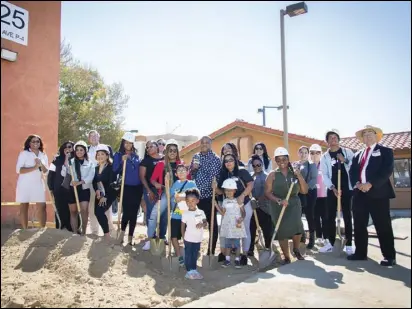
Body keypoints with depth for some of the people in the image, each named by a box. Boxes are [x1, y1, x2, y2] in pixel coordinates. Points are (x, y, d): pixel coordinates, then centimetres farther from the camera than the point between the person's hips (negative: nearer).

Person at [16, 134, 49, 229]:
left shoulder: (43, 155, 10)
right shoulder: (24, 153, -4)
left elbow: (46, 171, 8)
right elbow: (18, 169, -14)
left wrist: (41, 165, -12)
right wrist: (35, 167, -22)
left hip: (38, 184, 4)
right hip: (25, 184, -4)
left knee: (42, 206, 0)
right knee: (24, 207, 3)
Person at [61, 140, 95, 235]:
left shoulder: (90, 163, 6)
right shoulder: (71, 162, 7)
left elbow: (90, 177, -7)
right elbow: (63, 174, -2)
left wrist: (79, 182, -21)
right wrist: (66, 163, -13)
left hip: (84, 189, -1)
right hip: (72, 189, 2)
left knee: (84, 210, -15)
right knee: (73, 211, 7)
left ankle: (83, 231, -2)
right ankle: (75, 233, 15)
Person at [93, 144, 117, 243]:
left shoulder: (111, 167, -12)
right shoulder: (96, 168, 10)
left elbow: (111, 183, -17)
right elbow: (94, 181, 11)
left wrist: (105, 196, -20)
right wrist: (96, 190, -9)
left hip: (109, 194, -7)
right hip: (99, 194, 7)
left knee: (100, 212, -17)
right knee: (97, 212, 1)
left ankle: (106, 233, -2)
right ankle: (106, 230, 22)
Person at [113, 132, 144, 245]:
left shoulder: (136, 155, 11)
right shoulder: (118, 155, 1)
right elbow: (115, 171, -6)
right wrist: (122, 161, -20)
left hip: (137, 187, 4)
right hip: (126, 187, -4)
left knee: (134, 213, 5)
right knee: (126, 211, -7)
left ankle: (130, 237, 16)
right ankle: (122, 231, 20)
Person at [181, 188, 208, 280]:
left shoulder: (201, 212, -1)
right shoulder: (185, 214, -8)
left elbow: (206, 224, 0)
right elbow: (182, 227, -1)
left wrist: (202, 224, -21)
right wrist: (184, 237, -2)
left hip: (198, 239, 3)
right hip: (189, 239, -3)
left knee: (195, 255, 14)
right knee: (188, 255, 5)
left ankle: (194, 270, 27)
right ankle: (189, 271, 17)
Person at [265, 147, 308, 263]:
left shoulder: (294, 173, 4)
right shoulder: (272, 174, -1)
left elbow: (304, 191, 0)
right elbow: (267, 192, -5)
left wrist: (299, 176, -10)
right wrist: (279, 200, -18)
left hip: (294, 204, 1)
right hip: (278, 206, 0)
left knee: (296, 226, -18)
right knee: (282, 230, 1)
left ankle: (296, 250, 14)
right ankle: (287, 257, 21)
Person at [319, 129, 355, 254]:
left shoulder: (347, 152, 3)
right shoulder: (325, 157, 5)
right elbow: (324, 175, 0)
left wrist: (345, 160, -18)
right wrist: (333, 188, -11)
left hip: (346, 188, -1)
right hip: (332, 190, 1)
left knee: (347, 216, 4)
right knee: (331, 217, 4)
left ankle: (349, 245, 10)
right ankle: (330, 243, 13)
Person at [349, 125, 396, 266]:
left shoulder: (385, 151, 5)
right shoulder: (358, 154, 20)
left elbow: (387, 170, -9)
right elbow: (352, 172, 13)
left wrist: (371, 184, -18)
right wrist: (357, 184, -8)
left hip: (378, 193, -5)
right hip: (360, 193, 5)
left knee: (383, 226, -2)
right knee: (359, 225, 8)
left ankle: (389, 256, 8)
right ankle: (360, 252, 18)